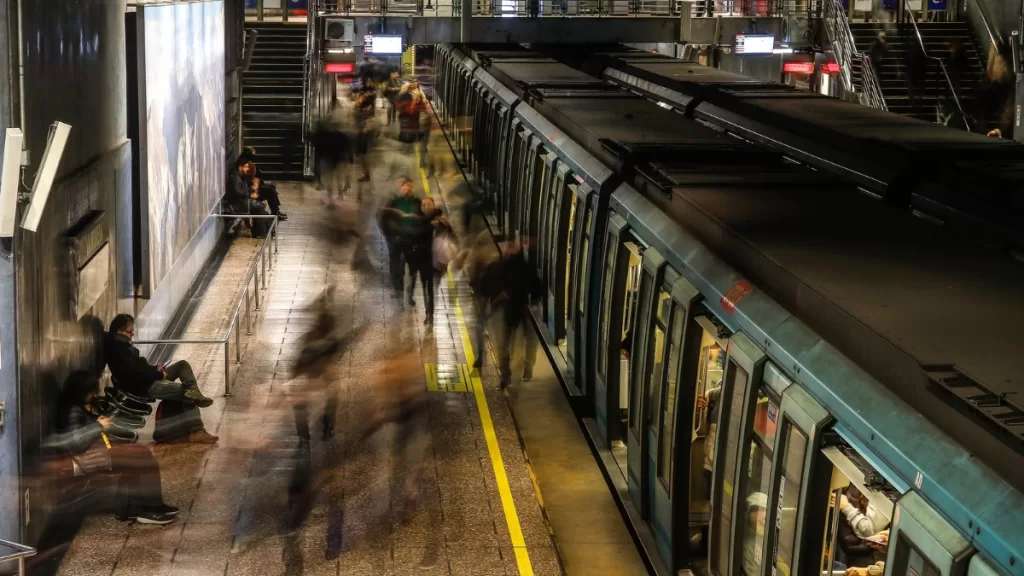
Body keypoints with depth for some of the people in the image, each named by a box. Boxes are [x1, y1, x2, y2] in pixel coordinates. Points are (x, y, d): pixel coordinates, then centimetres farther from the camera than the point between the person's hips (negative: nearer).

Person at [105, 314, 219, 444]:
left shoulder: (121, 344, 13)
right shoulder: (118, 350, -21)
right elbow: (135, 373, -28)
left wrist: (155, 370, 5)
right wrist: (159, 374, -17)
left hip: (148, 380, 11)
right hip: (143, 387, -11)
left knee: (182, 365, 7)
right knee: (186, 392, -9)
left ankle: (193, 393, -20)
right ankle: (195, 432, -5)